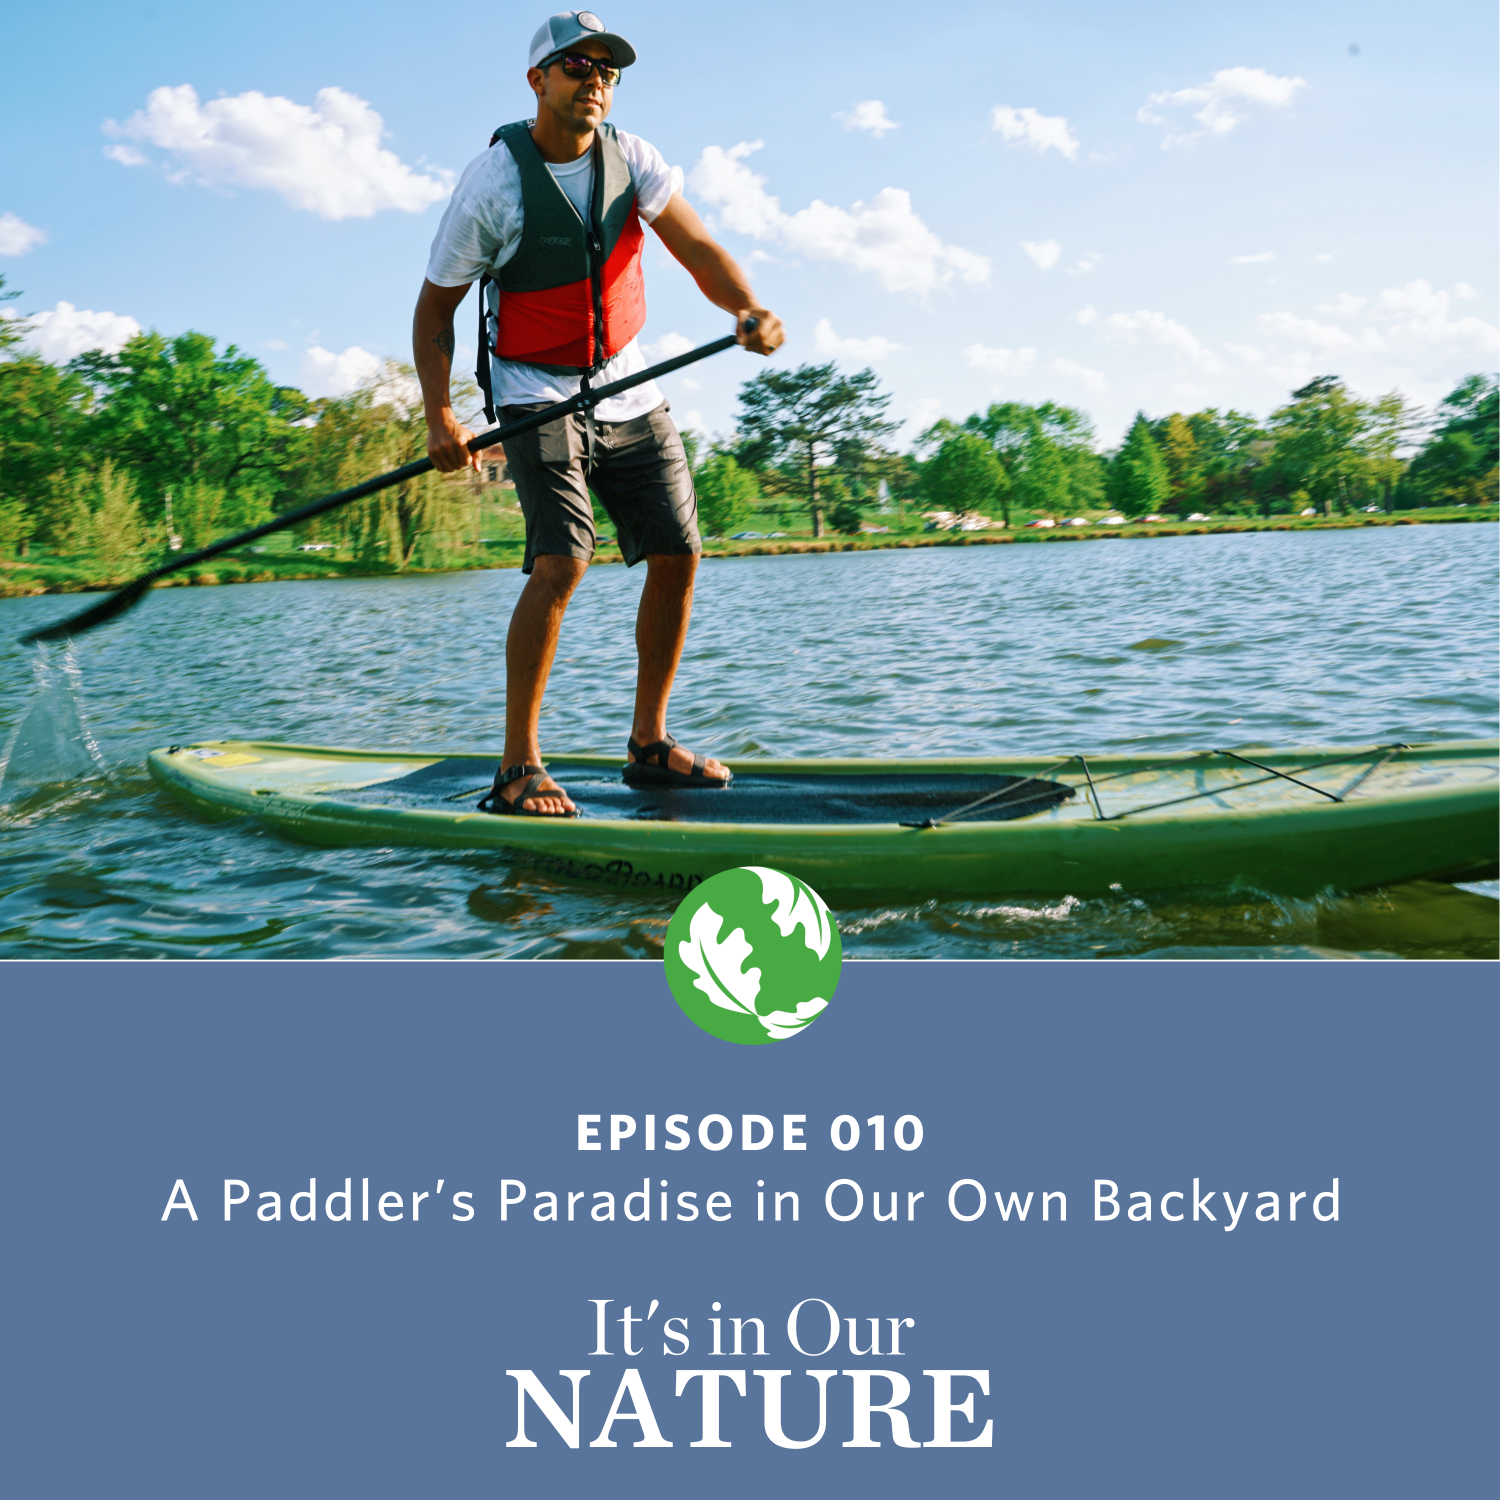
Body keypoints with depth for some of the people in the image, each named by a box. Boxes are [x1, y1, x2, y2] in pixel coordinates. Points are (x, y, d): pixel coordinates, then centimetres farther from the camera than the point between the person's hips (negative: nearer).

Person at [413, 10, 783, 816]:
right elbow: (435, 306, -7)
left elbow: (696, 246, -13)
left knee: (678, 554, 1)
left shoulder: (630, 158, -2)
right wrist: (439, 417, -18)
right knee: (561, 561, -22)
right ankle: (517, 769, -14)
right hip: (538, 397, -5)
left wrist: (747, 308, -34)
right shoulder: (494, 181, -13)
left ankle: (649, 742, 15)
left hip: (628, 390, 6)